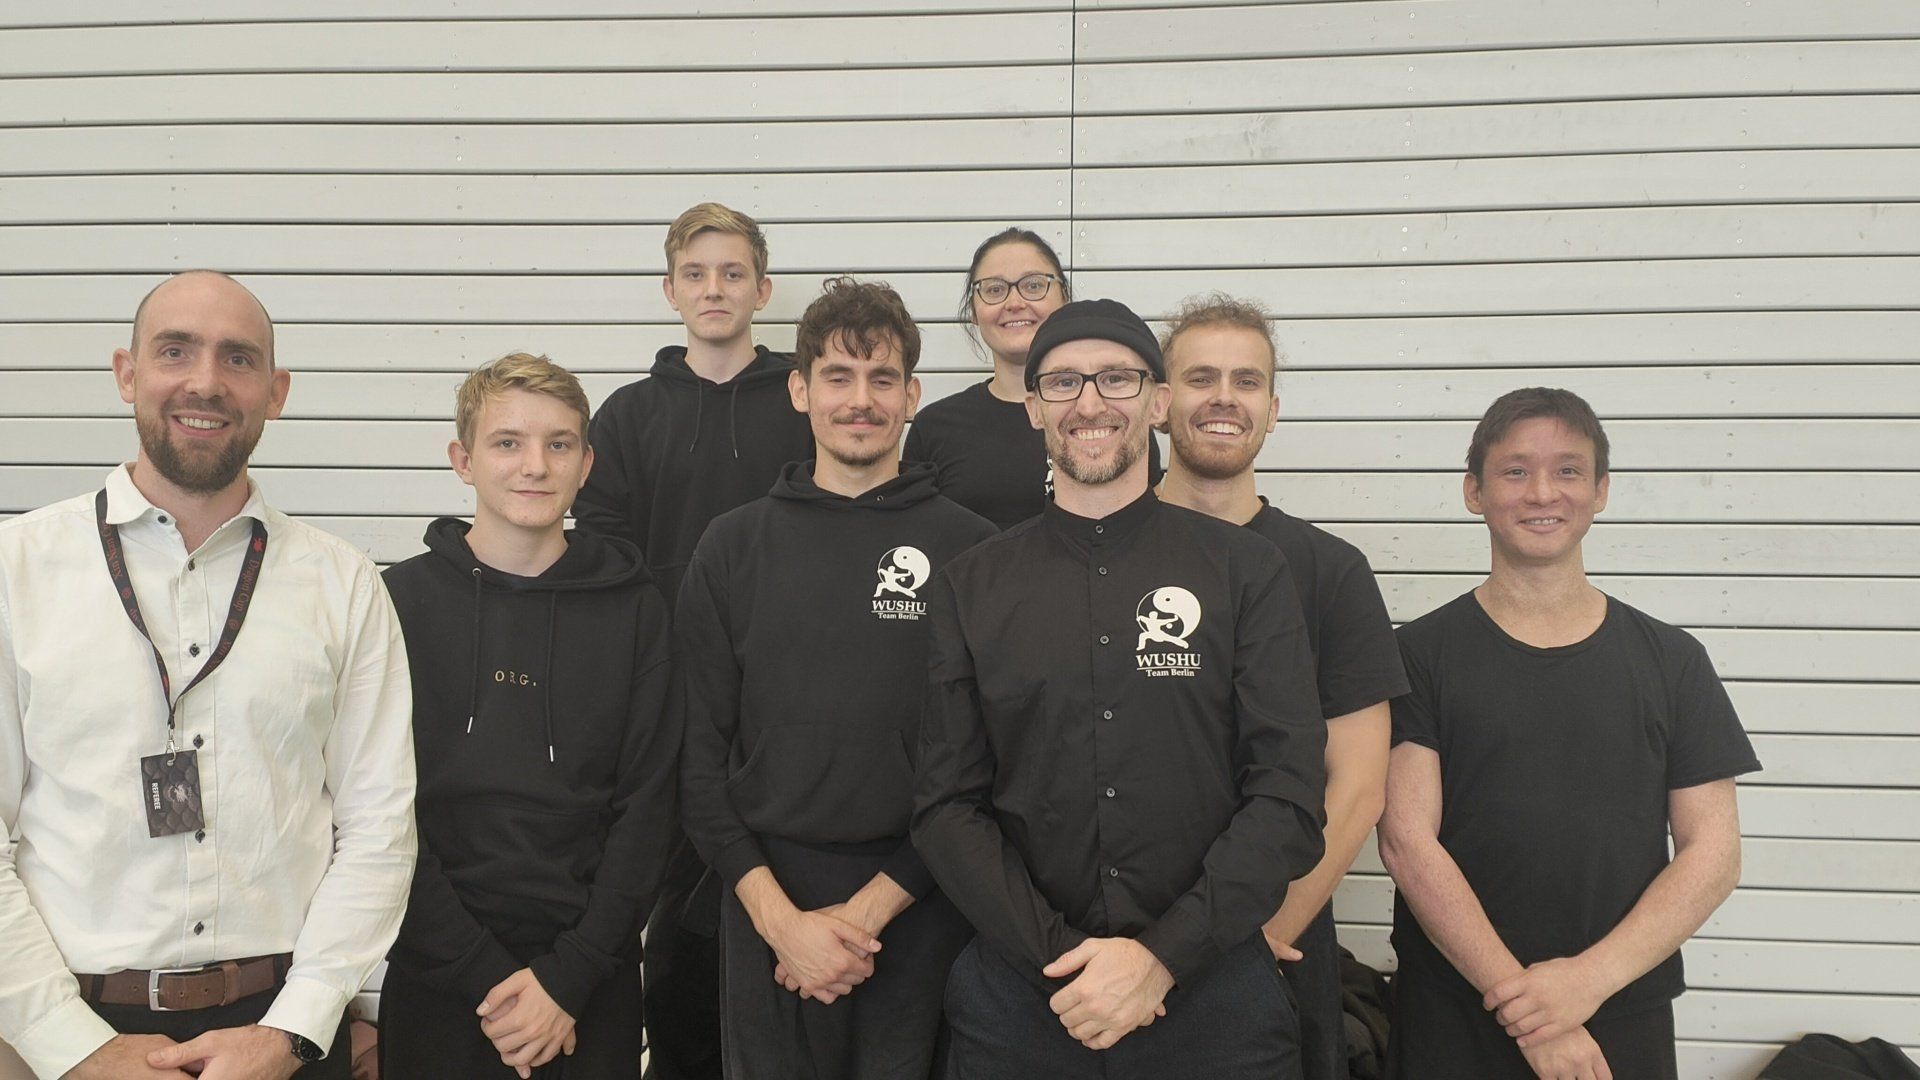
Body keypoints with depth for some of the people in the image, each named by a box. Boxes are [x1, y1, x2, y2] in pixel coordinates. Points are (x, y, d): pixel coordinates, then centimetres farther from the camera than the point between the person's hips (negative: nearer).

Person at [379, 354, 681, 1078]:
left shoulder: (634, 608, 0)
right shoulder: (401, 602, -3)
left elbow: (646, 808, -2)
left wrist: (568, 977, -10)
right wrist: (485, 978, -12)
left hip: (593, 978, 1)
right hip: (437, 977, 0)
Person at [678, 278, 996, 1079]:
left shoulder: (970, 549, -1)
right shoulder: (734, 547, 4)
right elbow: (701, 752, 1)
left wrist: (871, 906, -10)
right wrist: (778, 913, -9)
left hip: (918, 910, -1)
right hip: (765, 908, 2)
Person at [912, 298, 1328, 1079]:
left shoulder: (1247, 571, 0)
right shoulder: (970, 588, 4)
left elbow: (1289, 795, -5)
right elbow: (948, 804, 0)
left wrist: (1161, 956, -15)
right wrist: (1060, 954, -12)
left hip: (1211, 988, -1)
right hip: (1022, 995, 1)